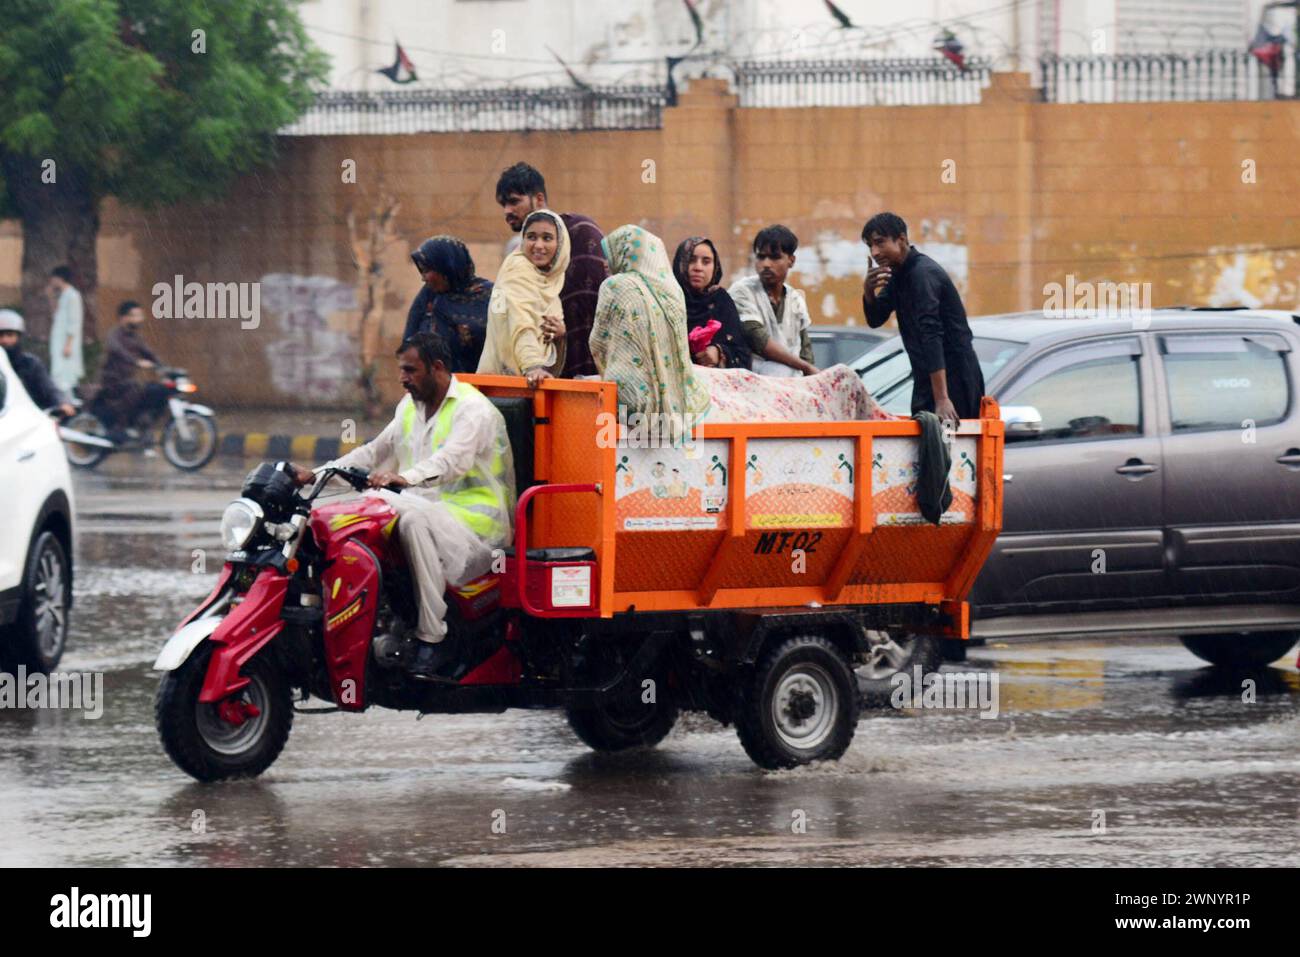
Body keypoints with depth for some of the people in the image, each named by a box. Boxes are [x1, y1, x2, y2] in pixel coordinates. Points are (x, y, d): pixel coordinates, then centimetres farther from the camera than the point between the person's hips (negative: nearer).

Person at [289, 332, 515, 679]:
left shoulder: (473, 409, -10)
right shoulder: (410, 406, 18)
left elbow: (453, 461, -28)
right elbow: (374, 453, 19)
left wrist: (404, 477, -46)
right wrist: (317, 474, 6)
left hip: (474, 521, -8)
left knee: (414, 519, -38)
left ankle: (433, 636, -36)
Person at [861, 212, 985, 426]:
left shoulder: (923, 274, -20)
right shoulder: (899, 273, 10)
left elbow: (932, 336, -28)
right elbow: (875, 319, 16)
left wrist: (942, 399, -36)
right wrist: (868, 292, -8)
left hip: (953, 378, -10)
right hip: (927, 378, 10)